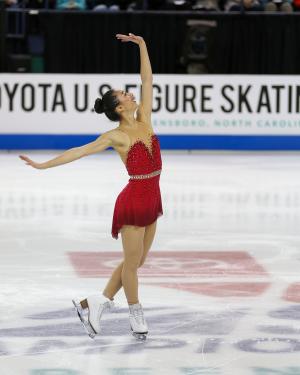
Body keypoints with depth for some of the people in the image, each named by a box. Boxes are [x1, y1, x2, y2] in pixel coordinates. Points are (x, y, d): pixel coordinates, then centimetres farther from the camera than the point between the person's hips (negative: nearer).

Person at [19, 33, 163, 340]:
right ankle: (136, 315, 20)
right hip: (134, 200, -7)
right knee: (132, 262, 5)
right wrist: (44, 165, -12)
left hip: (152, 200, 7)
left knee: (136, 261, 14)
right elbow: (80, 151, -9)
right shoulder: (116, 136, -11)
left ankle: (93, 304, 23)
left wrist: (141, 45, 3)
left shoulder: (144, 120, 5)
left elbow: (147, 79, 7)